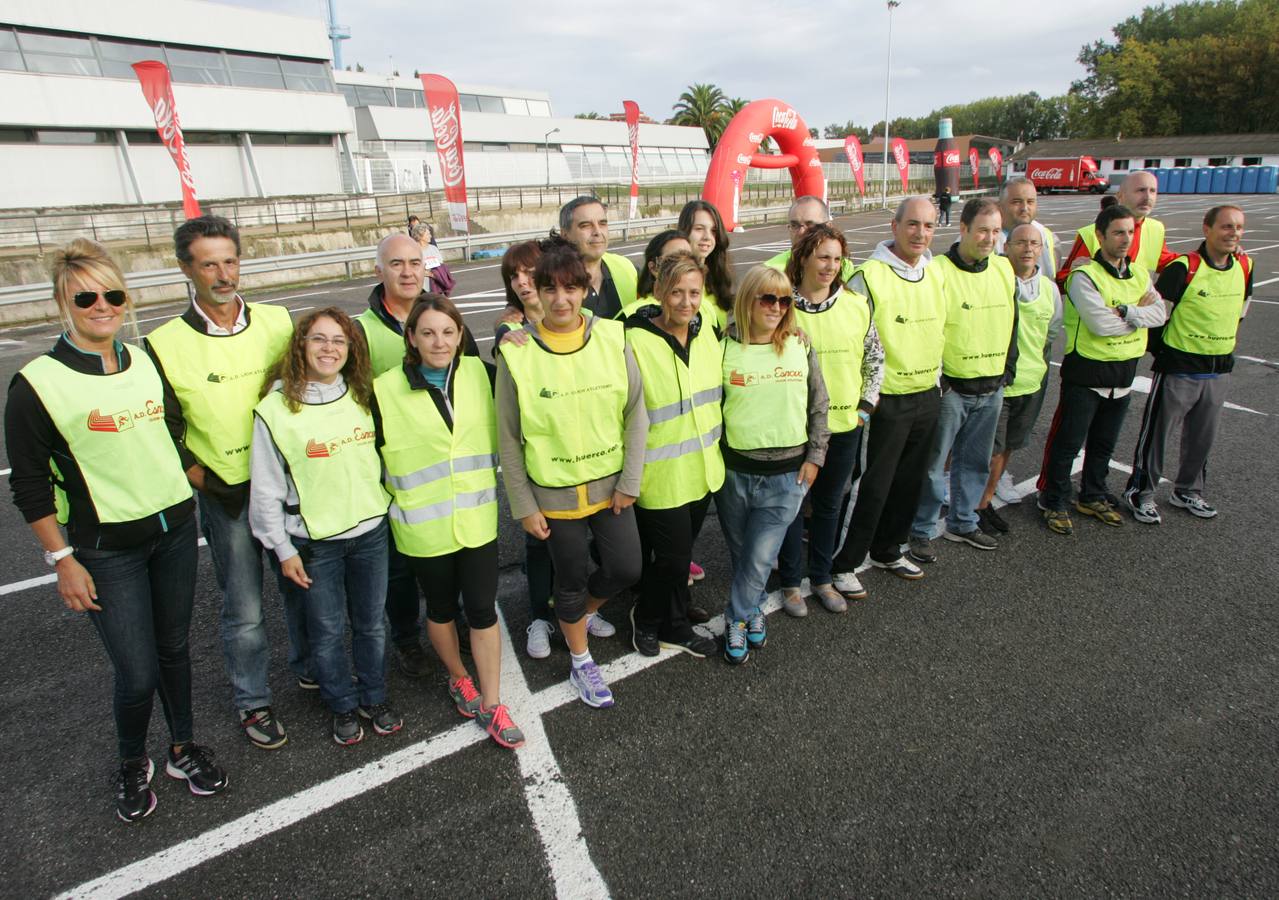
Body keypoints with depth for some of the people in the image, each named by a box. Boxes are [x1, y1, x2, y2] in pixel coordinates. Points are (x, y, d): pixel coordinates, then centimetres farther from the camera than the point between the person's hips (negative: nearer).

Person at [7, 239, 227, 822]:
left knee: (174, 647, 17)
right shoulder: (37, 384, -12)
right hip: (105, 549, -4)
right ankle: (132, 764, 30)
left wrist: (185, 487, 11)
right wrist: (62, 560, -8)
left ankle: (184, 748, 38)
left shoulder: (147, 363, 1)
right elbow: (28, 485, -7)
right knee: (137, 674, 0)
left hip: (175, 528, 4)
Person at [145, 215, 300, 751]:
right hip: (226, 496, -2)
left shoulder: (276, 322, -1)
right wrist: (205, 482, -9)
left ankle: (308, 666, 42)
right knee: (244, 611, 7)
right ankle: (251, 702, 29)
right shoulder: (166, 345, -9)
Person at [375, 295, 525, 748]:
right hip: (424, 524, -1)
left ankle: (491, 704, 21)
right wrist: (392, 499, -1)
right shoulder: (386, 390, -11)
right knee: (442, 607, 16)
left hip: (477, 517, 2)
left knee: (482, 608, 5)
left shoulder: (477, 373, -2)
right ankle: (459, 679, 42)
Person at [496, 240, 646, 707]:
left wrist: (629, 482, -4)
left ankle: (584, 611, 46)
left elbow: (636, 414, -3)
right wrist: (523, 505, -5)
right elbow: (508, 437, -7)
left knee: (626, 568, 12)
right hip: (554, 491, -2)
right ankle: (582, 663, 39)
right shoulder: (517, 352, -13)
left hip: (610, 485, 2)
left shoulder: (612, 338, -8)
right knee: (571, 579, 13)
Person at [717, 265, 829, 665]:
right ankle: (753, 610, 38)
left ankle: (737, 618, 22)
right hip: (734, 472, 0)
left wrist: (814, 456, 3)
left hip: (787, 475, 0)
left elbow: (819, 406, 7)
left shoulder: (801, 348, 0)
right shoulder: (725, 349, -6)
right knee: (741, 554, 14)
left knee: (760, 558, -1)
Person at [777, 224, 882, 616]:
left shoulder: (856, 304, 1)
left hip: (844, 425, 4)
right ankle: (790, 582, 28)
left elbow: (874, 357, 12)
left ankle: (822, 577, 35)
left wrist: (865, 405, 7)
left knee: (829, 505, 17)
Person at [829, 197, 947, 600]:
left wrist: (937, 380, 16)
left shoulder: (936, 274, 7)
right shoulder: (868, 275, -15)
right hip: (889, 400, -7)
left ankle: (887, 551, 34)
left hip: (929, 396, 7)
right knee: (876, 487, -1)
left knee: (910, 481, 16)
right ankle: (845, 564, 13)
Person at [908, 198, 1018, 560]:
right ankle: (921, 531, 16)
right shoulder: (938, 271, -13)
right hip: (950, 389, -6)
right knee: (934, 464, 2)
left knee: (975, 462, 17)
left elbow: (1012, 324, 16)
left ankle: (962, 523, 33)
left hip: (992, 390, 6)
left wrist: (1007, 371, 11)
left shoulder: (1004, 269, 7)